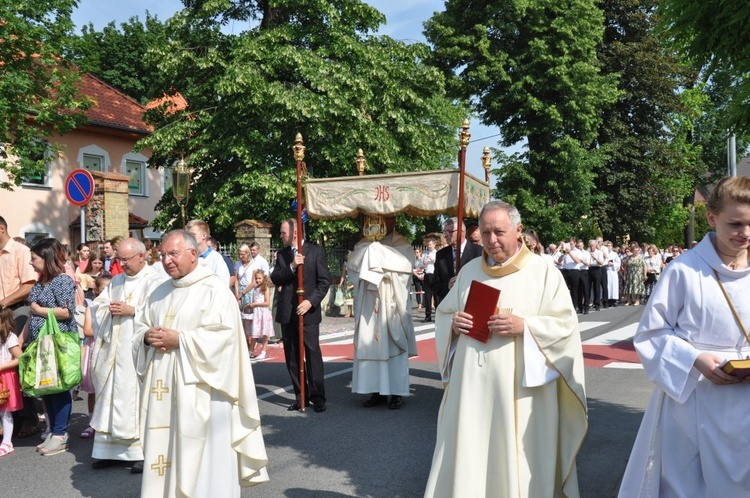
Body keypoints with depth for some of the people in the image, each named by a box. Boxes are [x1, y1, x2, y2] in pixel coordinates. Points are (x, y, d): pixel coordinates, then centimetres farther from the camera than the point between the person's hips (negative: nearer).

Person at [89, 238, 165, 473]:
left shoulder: (153, 281, -6)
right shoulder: (116, 281, 17)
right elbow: (98, 304, 16)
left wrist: (131, 310, -16)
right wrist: (109, 309, -5)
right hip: (114, 350, 7)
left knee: (138, 397, -5)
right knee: (112, 394, 8)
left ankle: (144, 451, 3)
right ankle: (112, 449, 17)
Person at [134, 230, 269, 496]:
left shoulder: (214, 289, -8)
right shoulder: (159, 292, 15)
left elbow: (222, 335, -17)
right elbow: (140, 326, 19)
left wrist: (179, 339, -18)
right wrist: (148, 337, -4)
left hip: (199, 387, -7)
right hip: (163, 386, 7)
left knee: (197, 451, -1)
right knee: (164, 444, 11)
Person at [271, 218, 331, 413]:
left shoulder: (315, 251, -1)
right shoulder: (282, 254, 11)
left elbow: (325, 280, -5)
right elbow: (275, 279, 1)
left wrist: (311, 301, -15)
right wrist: (292, 266, -14)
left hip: (308, 311, -4)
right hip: (287, 312, 5)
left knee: (313, 354, -5)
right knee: (292, 357, 7)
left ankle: (317, 397, 4)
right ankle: (301, 396, 16)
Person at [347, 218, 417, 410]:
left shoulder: (402, 245, 3)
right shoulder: (366, 243, 14)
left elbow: (404, 264, -16)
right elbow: (352, 264, 1)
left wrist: (377, 250, -13)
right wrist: (369, 247, -11)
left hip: (391, 304, -3)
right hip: (369, 305, 3)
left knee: (392, 345, -2)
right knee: (370, 345, 2)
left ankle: (396, 392, 6)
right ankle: (377, 391, 10)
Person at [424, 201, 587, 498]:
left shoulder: (543, 271, -2)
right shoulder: (469, 271, 11)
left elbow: (565, 324, -6)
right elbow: (443, 314, 15)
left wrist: (524, 326, -20)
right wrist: (453, 323, -6)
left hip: (520, 390, -4)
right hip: (471, 385, 4)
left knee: (517, 461, 5)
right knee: (467, 456, 8)